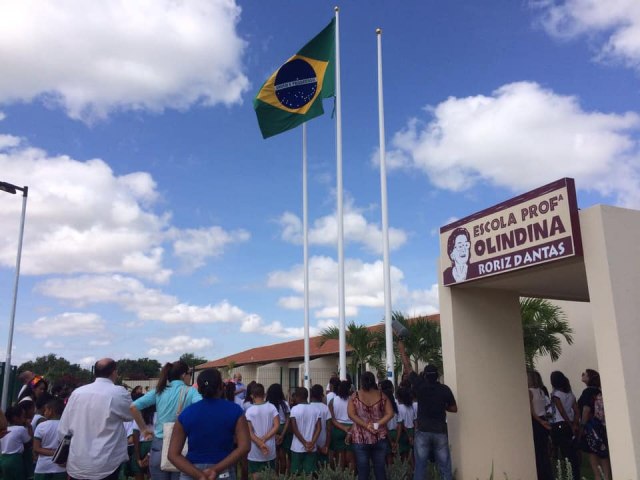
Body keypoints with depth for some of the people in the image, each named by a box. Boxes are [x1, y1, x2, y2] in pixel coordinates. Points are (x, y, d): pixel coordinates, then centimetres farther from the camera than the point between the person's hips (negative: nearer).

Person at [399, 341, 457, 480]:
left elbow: (408, 367, 5)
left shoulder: (420, 386, -5)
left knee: (420, 466, 3)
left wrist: (402, 350, 16)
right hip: (440, 432, 1)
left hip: (423, 431, -1)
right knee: (445, 467, 5)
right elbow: (454, 408, 5)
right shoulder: (445, 389, -3)